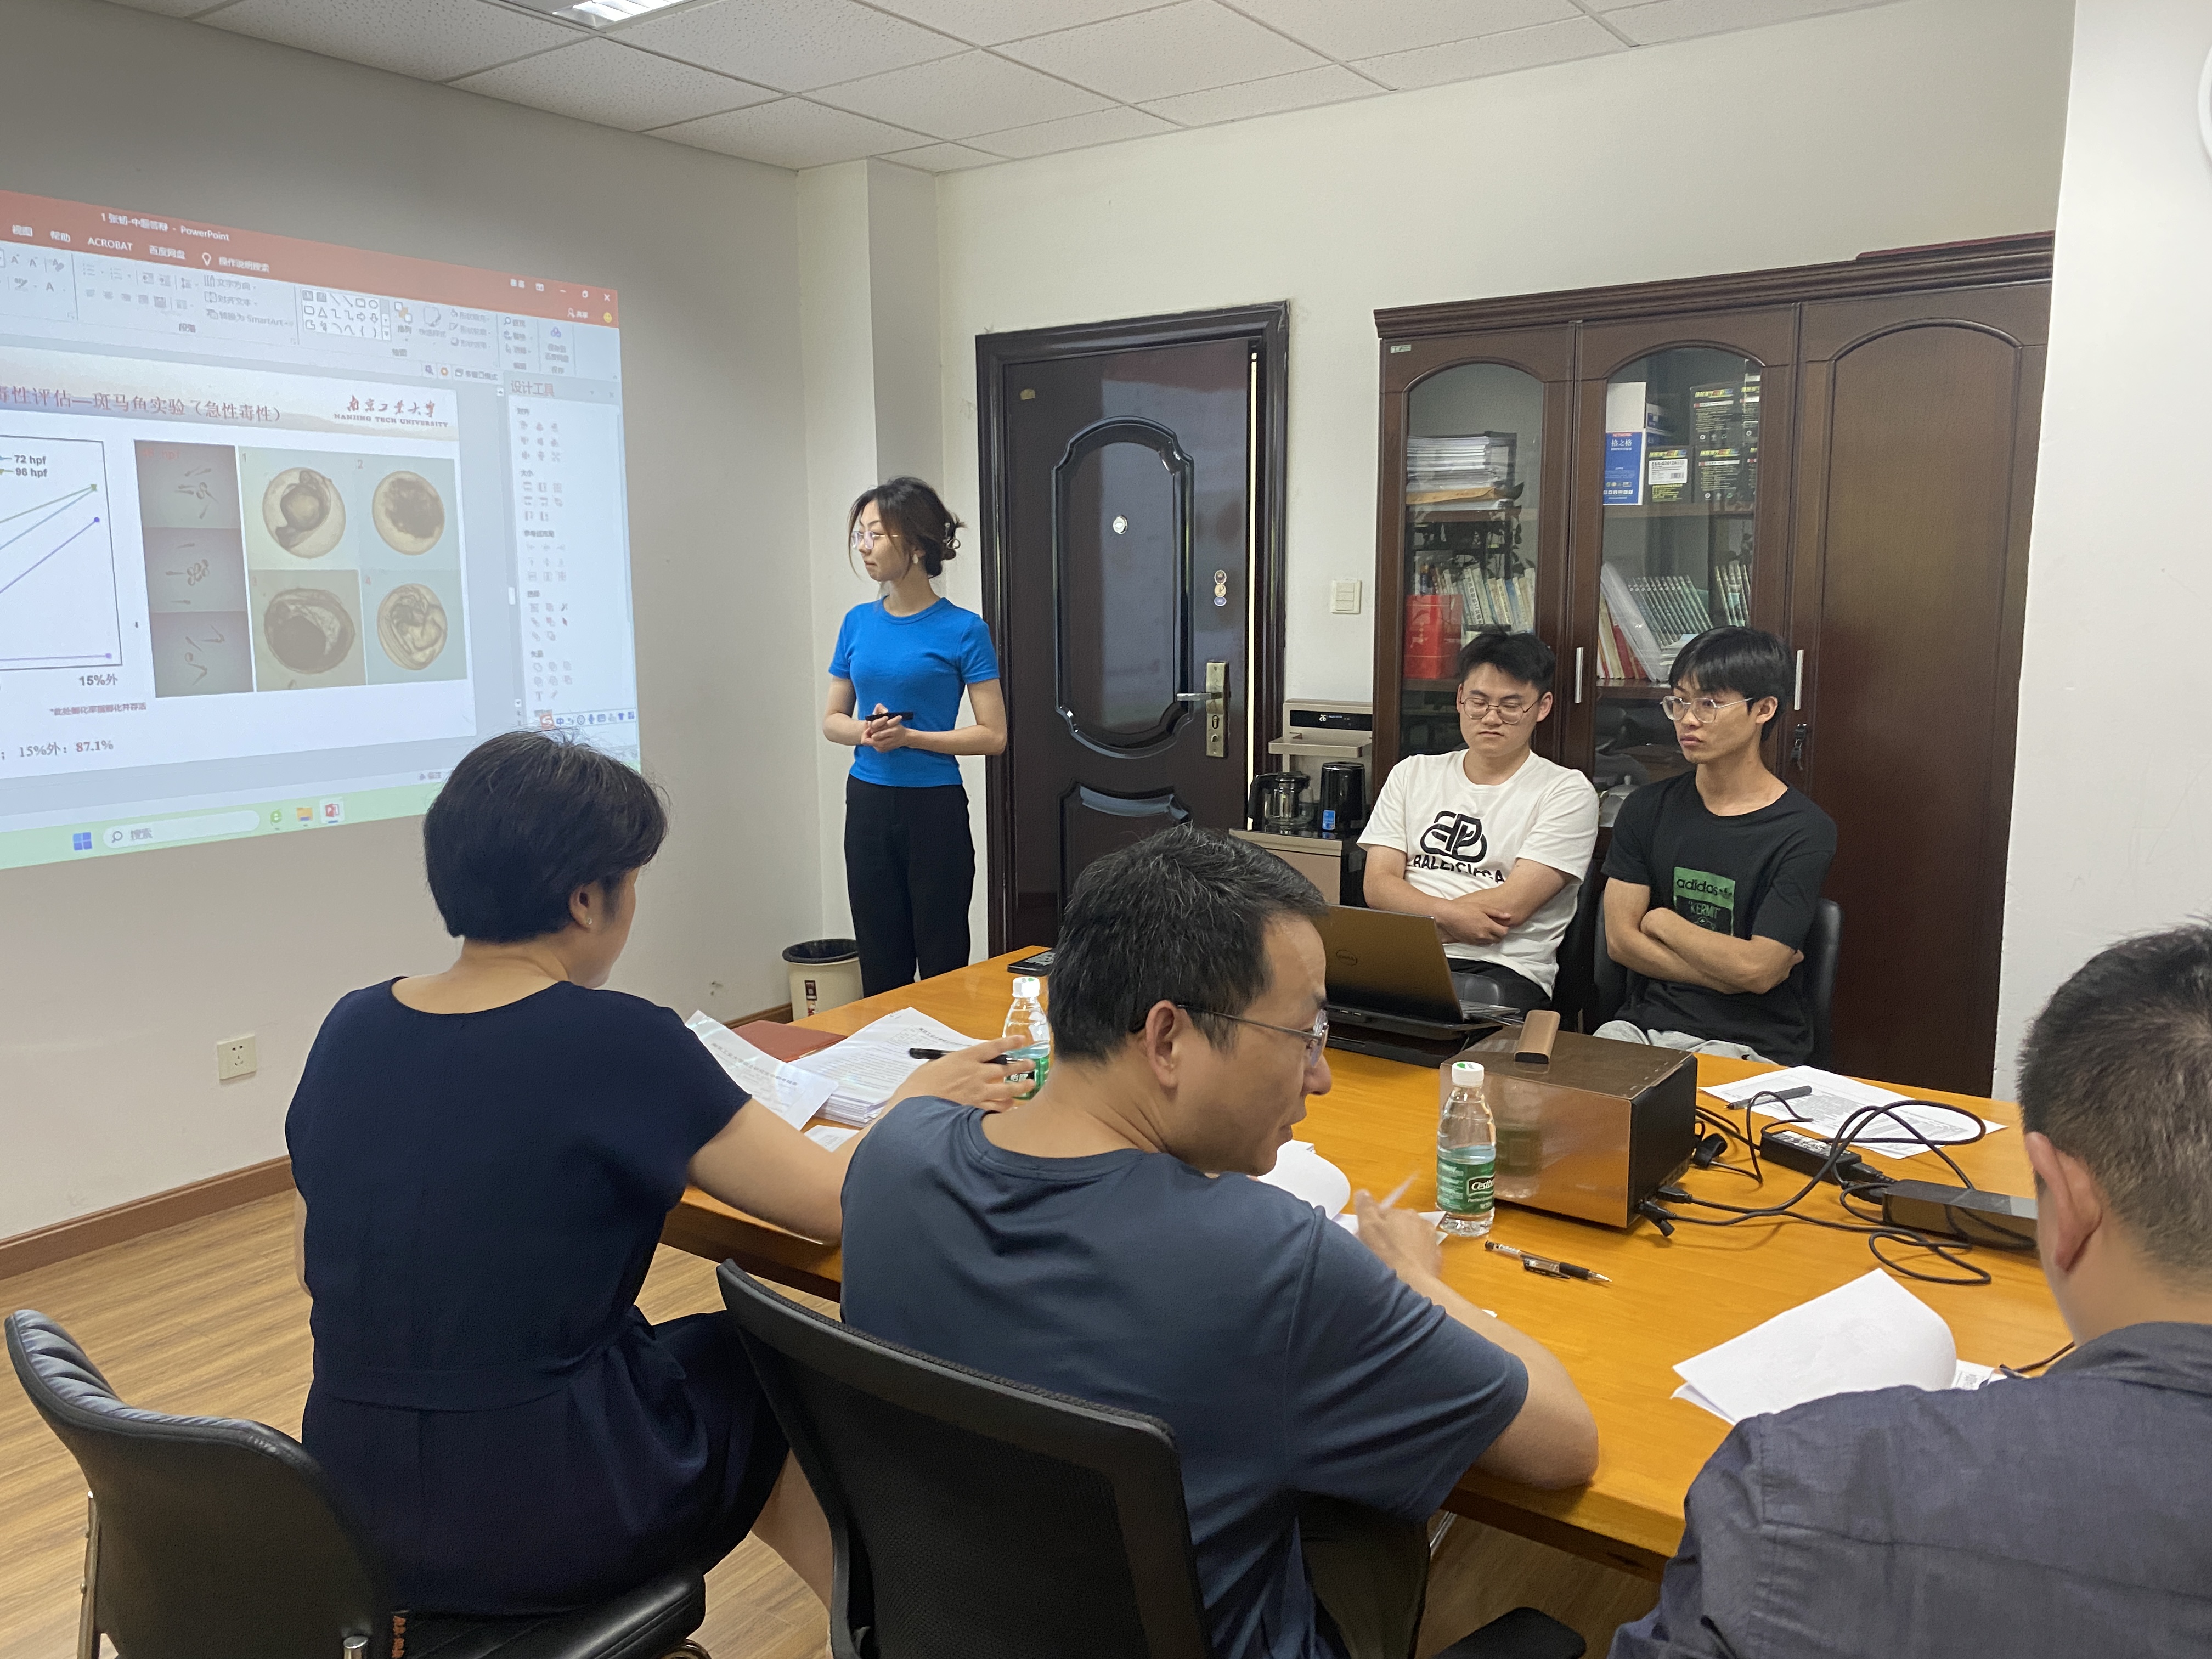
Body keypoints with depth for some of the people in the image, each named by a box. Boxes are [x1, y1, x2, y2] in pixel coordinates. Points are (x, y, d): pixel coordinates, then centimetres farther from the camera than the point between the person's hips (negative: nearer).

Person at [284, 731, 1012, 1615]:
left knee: (690, 1350, 27)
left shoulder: (349, 1029, -3)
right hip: (545, 1523, -6)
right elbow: (840, 1204, -14)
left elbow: (315, 1267, 9)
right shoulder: (614, 1042, -20)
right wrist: (921, 1100, 5)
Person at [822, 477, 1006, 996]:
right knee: (880, 966, 12)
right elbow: (832, 719, 13)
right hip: (868, 803, 5)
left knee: (942, 965, 3)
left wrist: (908, 736, -18)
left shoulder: (962, 630, -8)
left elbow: (993, 736, -9)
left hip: (935, 808, -4)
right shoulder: (858, 623, 6)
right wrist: (865, 732, -9)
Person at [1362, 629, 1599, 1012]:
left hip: (1504, 970, -2)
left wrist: (1419, 915, -4)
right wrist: (1449, 915, -11)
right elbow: (1379, 884, 7)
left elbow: (1512, 905, -4)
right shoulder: (1412, 774, 18)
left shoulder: (1567, 790, 6)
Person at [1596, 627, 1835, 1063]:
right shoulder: (1648, 808, 7)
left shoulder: (1805, 831, -7)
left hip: (1749, 1042, -4)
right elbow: (1620, 940, 0)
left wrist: (1662, 921, -1)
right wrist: (1732, 973, -9)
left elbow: (1757, 970, -15)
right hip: (1647, 1023, 4)